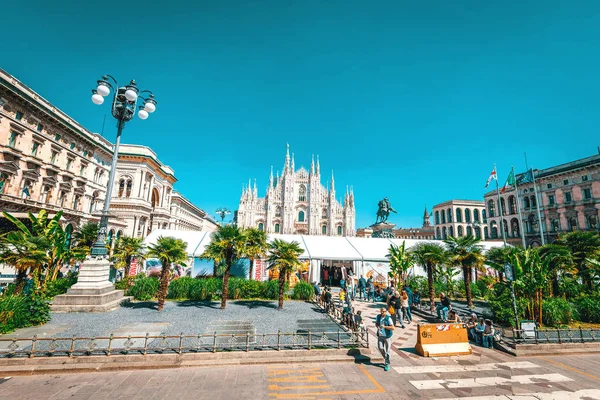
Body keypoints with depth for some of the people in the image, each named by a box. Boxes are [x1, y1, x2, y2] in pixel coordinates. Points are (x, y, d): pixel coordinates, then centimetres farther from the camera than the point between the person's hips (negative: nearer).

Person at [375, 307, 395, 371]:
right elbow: (376, 323, 16)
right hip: (380, 335, 4)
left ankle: (387, 364, 18)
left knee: (387, 351, 3)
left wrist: (384, 326, -27)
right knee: (380, 348, 0)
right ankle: (385, 358, 29)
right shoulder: (378, 316, -1)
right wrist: (377, 326, -5)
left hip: (387, 336, -4)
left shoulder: (388, 318, -17)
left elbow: (393, 328, -19)